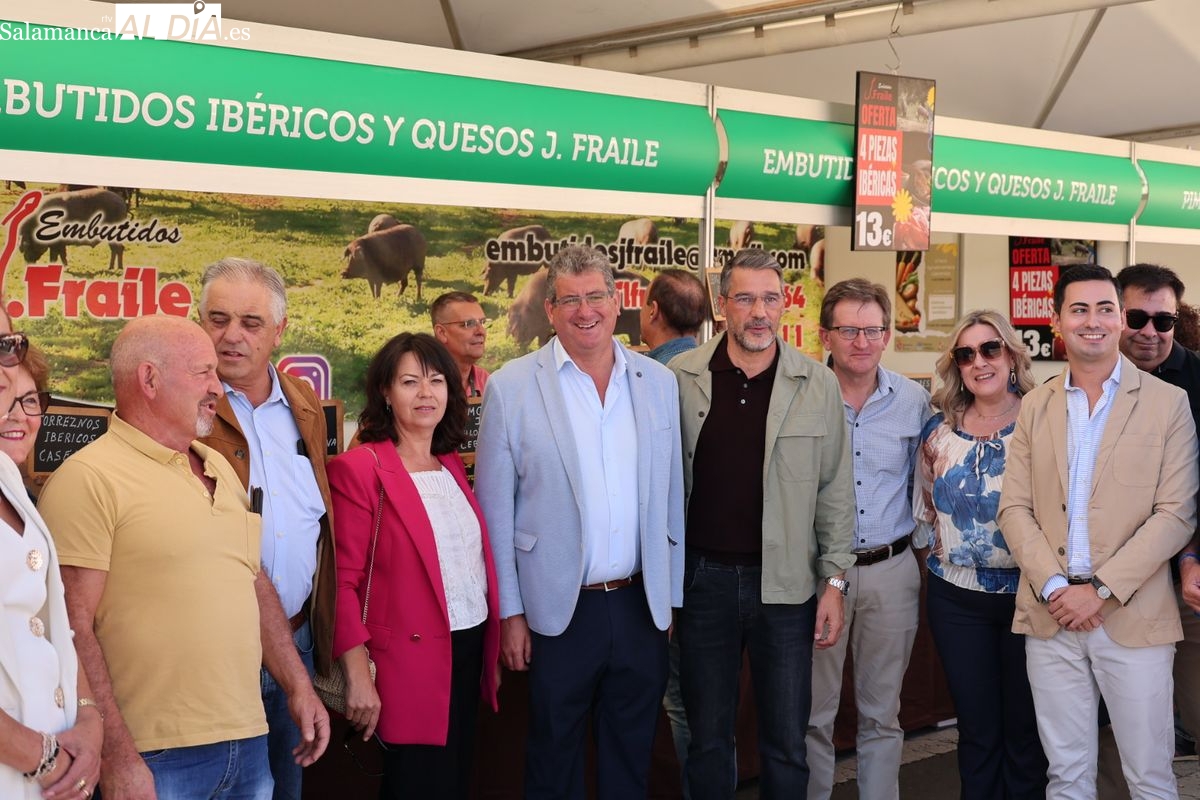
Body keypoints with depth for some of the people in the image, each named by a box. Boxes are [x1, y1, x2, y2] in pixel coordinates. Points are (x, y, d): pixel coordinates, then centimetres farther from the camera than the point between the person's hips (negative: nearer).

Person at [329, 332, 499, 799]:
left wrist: (490, 650, 13)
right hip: (411, 660, -7)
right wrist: (358, 677, -20)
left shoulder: (451, 466, 10)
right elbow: (344, 581, -15)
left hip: (469, 652, 7)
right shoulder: (360, 468, -12)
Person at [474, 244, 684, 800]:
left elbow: (671, 497, 7)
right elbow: (495, 510, -4)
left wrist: (671, 596, 7)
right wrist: (510, 612, -5)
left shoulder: (658, 382, 3)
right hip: (559, 611, -3)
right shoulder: (511, 387, -6)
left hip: (641, 607, 3)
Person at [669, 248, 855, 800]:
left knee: (787, 744, 9)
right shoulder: (681, 378, -1)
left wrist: (834, 579, -1)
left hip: (785, 582, 0)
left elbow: (835, 489, 2)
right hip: (702, 579, 0)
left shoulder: (817, 385, -1)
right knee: (707, 738, 13)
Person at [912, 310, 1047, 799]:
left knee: (1025, 728, 8)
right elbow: (924, 507, 16)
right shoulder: (939, 430, 4)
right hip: (956, 598, 3)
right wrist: (937, 551, 11)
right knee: (977, 730, 11)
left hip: (1027, 592, -2)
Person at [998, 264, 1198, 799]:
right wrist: (1055, 587, -10)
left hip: (1134, 617, -2)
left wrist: (1100, 589, -13)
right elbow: (1014, 509, 5)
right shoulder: (1035, 407, 9)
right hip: (1050, 616, 3)